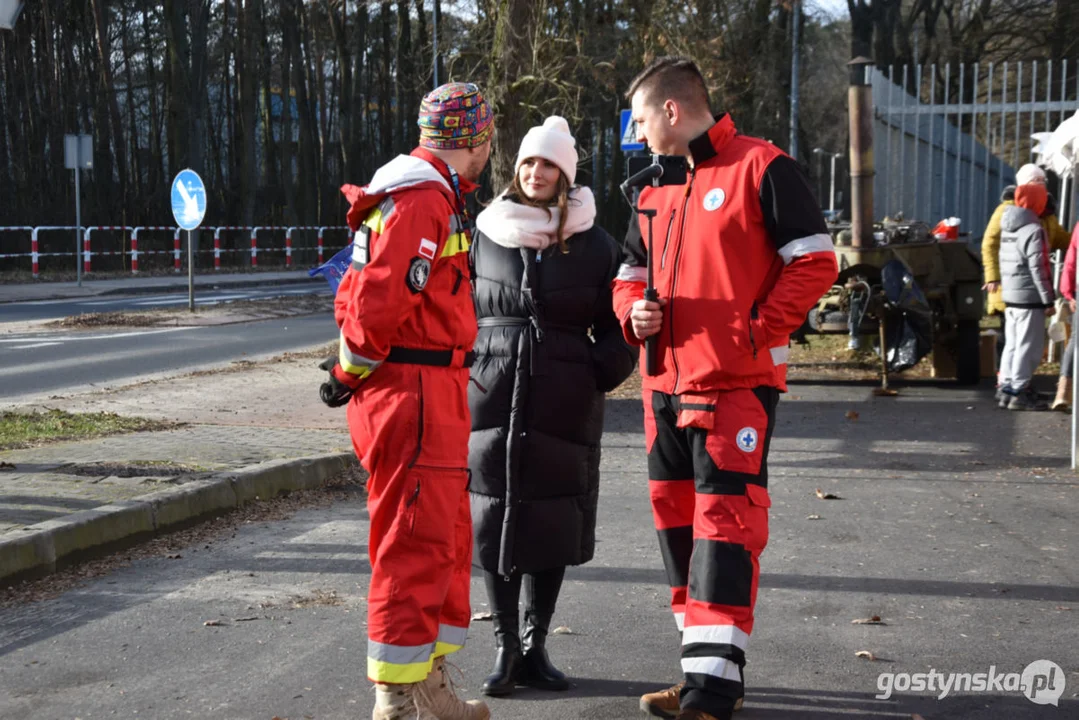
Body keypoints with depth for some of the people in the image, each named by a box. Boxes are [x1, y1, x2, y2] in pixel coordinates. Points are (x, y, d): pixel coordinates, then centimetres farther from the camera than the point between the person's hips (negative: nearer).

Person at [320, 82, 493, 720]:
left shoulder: (432, 194, 19)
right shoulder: (425, 201, -16)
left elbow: (362, 291, 24)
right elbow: (380, 300, -24)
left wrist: (356, 366, 19)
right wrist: (354, 370, -10)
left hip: (431, 392, 11)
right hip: (414, 389, -11)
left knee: (447, 539, 16)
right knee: (417, 543, -6)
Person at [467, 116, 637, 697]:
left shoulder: (594, 245, 4)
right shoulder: (484, 235, 6)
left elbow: (616, 324, 7)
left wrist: (602, 372, -7)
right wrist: (462, 369, 4)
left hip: (565, 405, 0)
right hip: (492, 400, 0)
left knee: (554, 523, 4)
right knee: (494, 518, 0)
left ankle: (535, 644, 17)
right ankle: (505, 645, 11)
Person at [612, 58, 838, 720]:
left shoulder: (762, 167, -7)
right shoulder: (658, 188, 17)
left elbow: (814, 262, -10)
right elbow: (633, 269, 25)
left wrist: (755, 330, -15)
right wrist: (633, 310, 3)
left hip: (736, 384, -8)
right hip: (667, 383, 8)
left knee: (724, 523, -10)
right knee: (678, 521, 11)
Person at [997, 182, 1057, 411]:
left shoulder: (1007, 228, 12)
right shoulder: (1033, 231, -15)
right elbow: (1039, 269, -18)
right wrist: (1048, 299, -13)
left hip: (1009, 295, 9)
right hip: (1030, 297, -9)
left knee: (1013, 344, 14)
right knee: (1029, 346, -3)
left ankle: (1007, 388, 17)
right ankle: (1019, 392, -3)